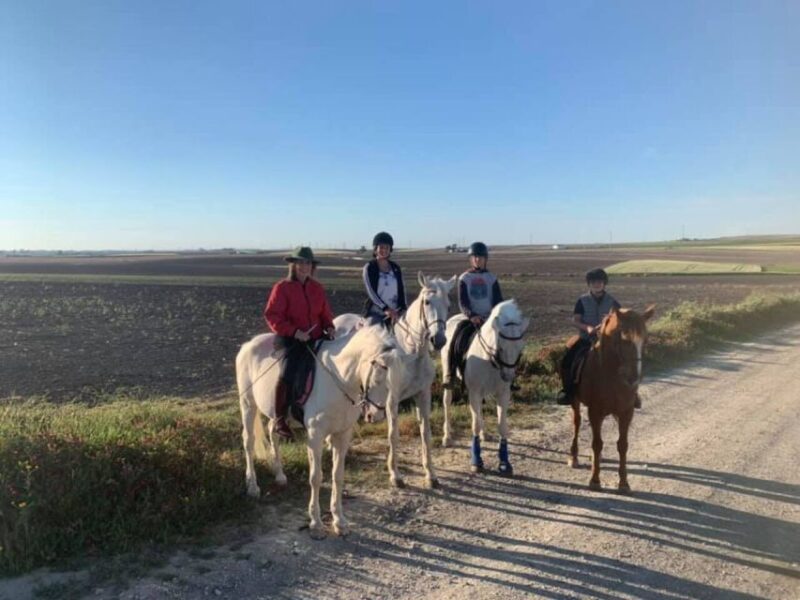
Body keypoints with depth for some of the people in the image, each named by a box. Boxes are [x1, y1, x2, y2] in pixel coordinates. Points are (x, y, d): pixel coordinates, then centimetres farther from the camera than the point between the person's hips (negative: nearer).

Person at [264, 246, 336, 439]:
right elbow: (272, 315, -8)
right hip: (290, 339, -6)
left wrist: (329, 326, -3)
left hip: (315, 337, 6)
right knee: (289, 371, -26)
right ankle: (280, 419, -12)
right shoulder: (282, 287, -3)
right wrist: (294, 331, -18)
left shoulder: (317, 288, 12)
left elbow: (325, 313, 19)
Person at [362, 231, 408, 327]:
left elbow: (401, 290, 11)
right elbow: (371, 292, -10)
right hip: (375, 313, -4)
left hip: (395, 312, 4)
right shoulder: (369, 268, -1)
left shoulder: (396, 268, 12)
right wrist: (386, 309, -23)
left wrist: (404, 309, -7)